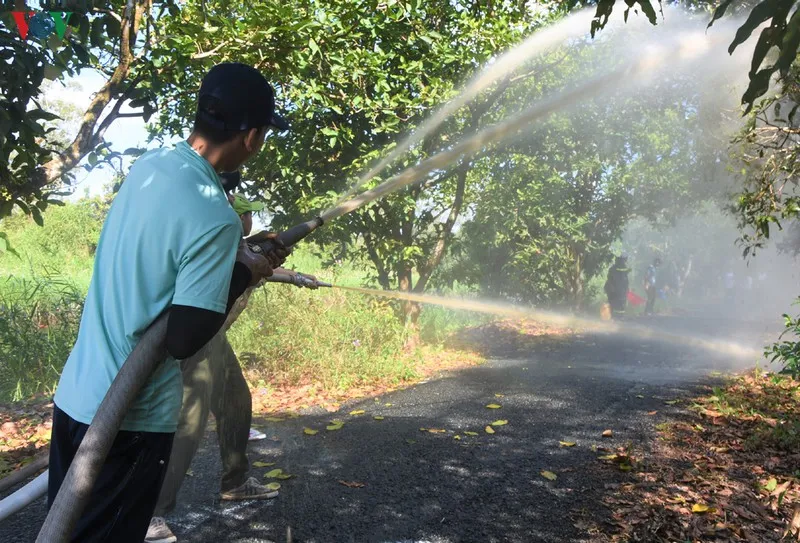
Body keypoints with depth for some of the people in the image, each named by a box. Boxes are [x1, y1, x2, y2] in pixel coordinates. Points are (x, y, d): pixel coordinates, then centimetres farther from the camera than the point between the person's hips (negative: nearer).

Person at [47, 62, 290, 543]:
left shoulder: (149, 165, -1)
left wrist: (240, 255, 10)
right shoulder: (217, 218, -25)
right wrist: (245, 275, -10)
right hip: (131, 418, -7)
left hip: (74, 392, 8)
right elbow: (184, 340, -22)